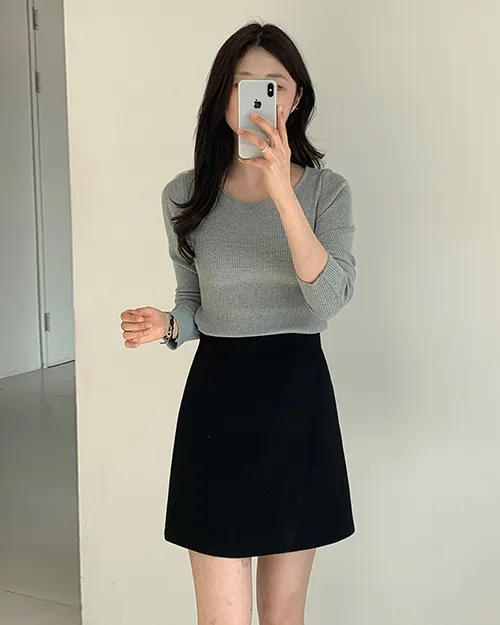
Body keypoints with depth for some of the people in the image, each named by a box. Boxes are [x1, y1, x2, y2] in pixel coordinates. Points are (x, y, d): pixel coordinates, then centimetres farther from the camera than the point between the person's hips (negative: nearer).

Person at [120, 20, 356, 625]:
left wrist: (281, 190, -26)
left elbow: (330, 298, -18)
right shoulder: (186, 195, 1)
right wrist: (166, 325, -10)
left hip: (299, 398, 0)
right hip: (217, 400, 0)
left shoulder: (326, 189, -2)